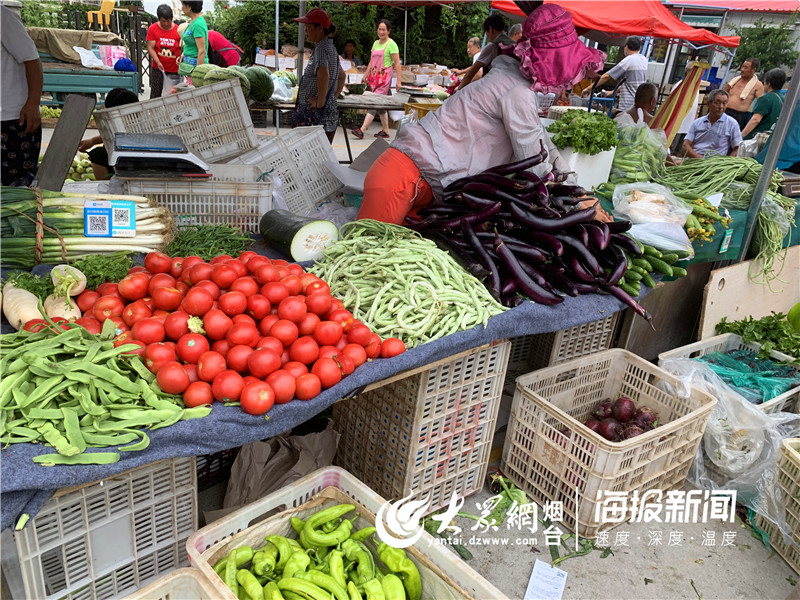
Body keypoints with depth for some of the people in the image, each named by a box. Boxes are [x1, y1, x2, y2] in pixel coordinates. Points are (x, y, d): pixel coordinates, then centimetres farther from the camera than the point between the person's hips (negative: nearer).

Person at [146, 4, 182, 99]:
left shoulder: (178, 30, -2)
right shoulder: (152, 29, -1)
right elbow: (150, 48, -4)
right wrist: (158, 62, -17)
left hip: (175, 70, -1)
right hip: (158, 68, 1)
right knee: (155, 95, 4)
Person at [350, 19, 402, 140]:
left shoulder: (391, 44, -5)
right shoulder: (376, 43, 16)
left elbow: (397, 63, -8)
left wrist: (398, 80, -14)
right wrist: (366, 75, 19)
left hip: (384, 77, -8)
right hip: (375, 76, 8)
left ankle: (362, 130, -19)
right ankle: (385, 131, 16)